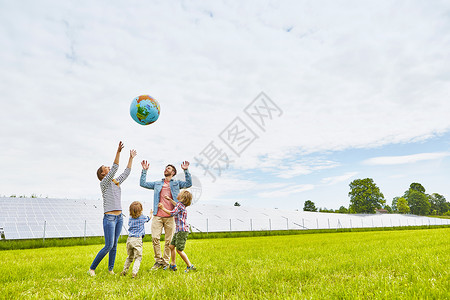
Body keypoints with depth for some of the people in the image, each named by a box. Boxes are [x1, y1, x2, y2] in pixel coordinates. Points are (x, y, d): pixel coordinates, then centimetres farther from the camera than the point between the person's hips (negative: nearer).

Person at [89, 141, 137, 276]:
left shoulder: (116, 182, 14)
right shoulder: (104, 183, -6)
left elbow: (126, 172, 19)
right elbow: (114, 169, -19)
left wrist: (131, 158, 18)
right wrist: (118, 152, -25)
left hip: (119, 217, 7)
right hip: (109, 218, -7)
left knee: (114, 245, 10)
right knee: (108, 246, -7)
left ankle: (110, 269, 19)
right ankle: (92, 268, 9)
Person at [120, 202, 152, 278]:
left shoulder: (130, 218, 9)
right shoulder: (142, 217, 0)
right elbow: (148, 218, 23)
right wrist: (151, 214, 45)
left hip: (129, 239, 5)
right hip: (137, 240, -5)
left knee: (130, 257, 21)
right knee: (138, 257, -1)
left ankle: (125, 270, 20)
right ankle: (134, 272, -15)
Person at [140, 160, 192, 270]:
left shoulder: (177, 183, 14)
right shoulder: (157, 184, 21)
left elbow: (189, 184, 0)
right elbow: (143, 183, 20)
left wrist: (186, 170, -8)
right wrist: (144, 170, 16)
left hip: (170, 216, -2)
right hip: (157, 216, 2)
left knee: (169, 240, 1)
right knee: (155, 238, -8)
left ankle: (166, 262, 13)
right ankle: (158, 261, 6)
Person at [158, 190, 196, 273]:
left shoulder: (180, 204, -14)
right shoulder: (181, 204, 12)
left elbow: (172, 213, -15)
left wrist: (163, 208, -4)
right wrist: (169, 199, 38)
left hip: (182, 230, -10)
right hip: (179, 230, 10)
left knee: (179, 250, -5)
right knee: (171, 246, 14)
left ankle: (190, 266, 4)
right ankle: (173, 265, 24)